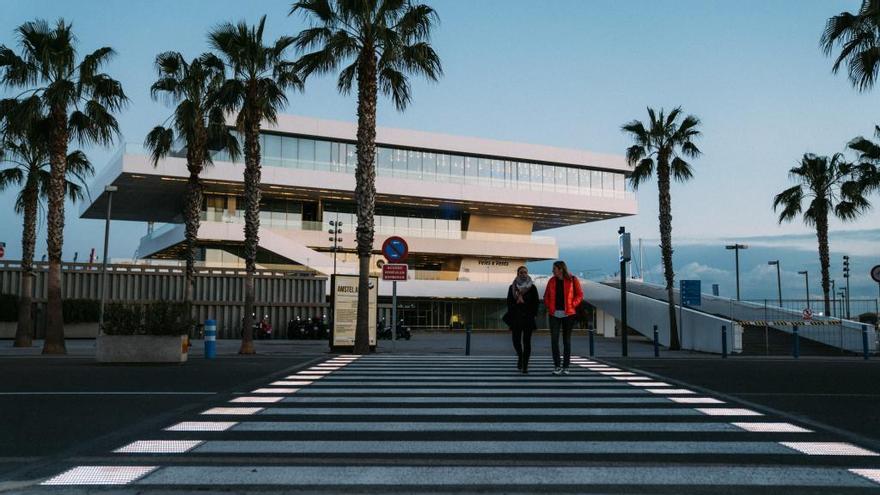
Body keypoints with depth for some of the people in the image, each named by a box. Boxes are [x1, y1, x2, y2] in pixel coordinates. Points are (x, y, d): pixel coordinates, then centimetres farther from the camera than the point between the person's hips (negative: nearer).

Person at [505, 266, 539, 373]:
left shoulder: (532, 287, 4)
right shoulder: (512, 287, 8)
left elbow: (535, 303, 2)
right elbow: (509, 302, 6)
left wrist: (533, 314, -8)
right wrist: (511, 315, -6)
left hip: (528, 318, -1)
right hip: (516, 318, 2)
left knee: (526, 341, -4)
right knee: (516, 340, 3)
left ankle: (525, 365, -2)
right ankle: (520, 356, 32)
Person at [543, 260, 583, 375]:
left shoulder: (572, 280, -1)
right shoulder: (552, 281, 8)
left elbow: (580, 295, 2)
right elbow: (546, 296, 16)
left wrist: (572, 305, -8)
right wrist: (549, 306, 1)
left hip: (568, 314, -2)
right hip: (554, 314, 2)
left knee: (567, 340, 6)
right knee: (554, 340, -8)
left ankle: (565, 367, 13)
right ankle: (557, 366, -4)